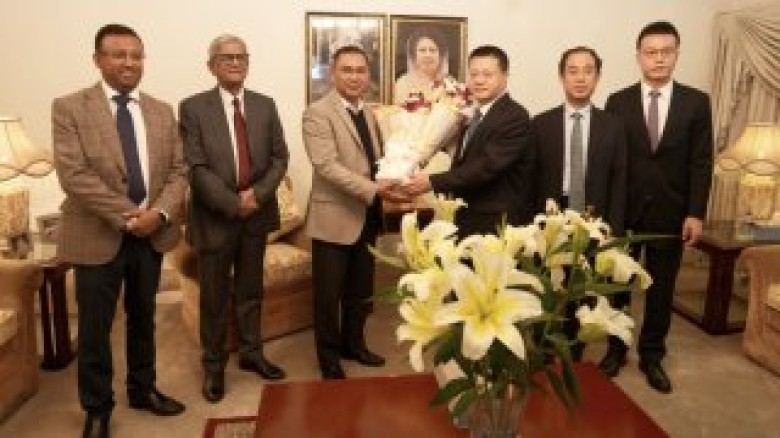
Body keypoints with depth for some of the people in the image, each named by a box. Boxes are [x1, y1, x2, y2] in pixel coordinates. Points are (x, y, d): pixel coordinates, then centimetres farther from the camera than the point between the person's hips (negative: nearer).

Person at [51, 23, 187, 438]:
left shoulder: (162, 111, 7)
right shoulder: (69, 107, -6)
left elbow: (177, 171, 3)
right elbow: (74, 175, -15)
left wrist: (161, 212, -15)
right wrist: (127, 216, -19)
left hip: (151, 234, 4)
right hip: (98, 236, -3)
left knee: (143, 319, 18)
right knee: (95, 328, 9)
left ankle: (143, 389, 37)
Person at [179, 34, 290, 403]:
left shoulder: (265, 105, 6)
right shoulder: (193, 107, -5)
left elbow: (280, 157, 3)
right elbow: (196, 167, -12)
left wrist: (258, 194, -12)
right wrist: (233, 203, -17)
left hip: (257, 213, 3)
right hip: (215, 216, -3)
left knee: (251, 290, 16)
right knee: (214, 296, 9)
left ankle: (251, 353, 32)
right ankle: (214, 363, 26)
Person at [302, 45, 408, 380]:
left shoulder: (369, 114, 13)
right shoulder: (317, 113, -12)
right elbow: (327, 166, -22)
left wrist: (392, 179, -4)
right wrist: (374, 190, -28)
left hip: (367, 218, 7)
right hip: (334, 218, -7)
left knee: (361, 291, 18)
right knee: (329, 295, 7)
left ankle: (354, 344, 37)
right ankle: (329, 356, 25)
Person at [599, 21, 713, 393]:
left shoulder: (696, 102, 1)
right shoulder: (618, 102, -1)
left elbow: (701, 162, -1)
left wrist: (695, 213, -7)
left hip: (670, 212, 1)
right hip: (623, 210, 0)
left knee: (661, 288, 10)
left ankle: (651, 355, 26)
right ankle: (615, 349, 29)